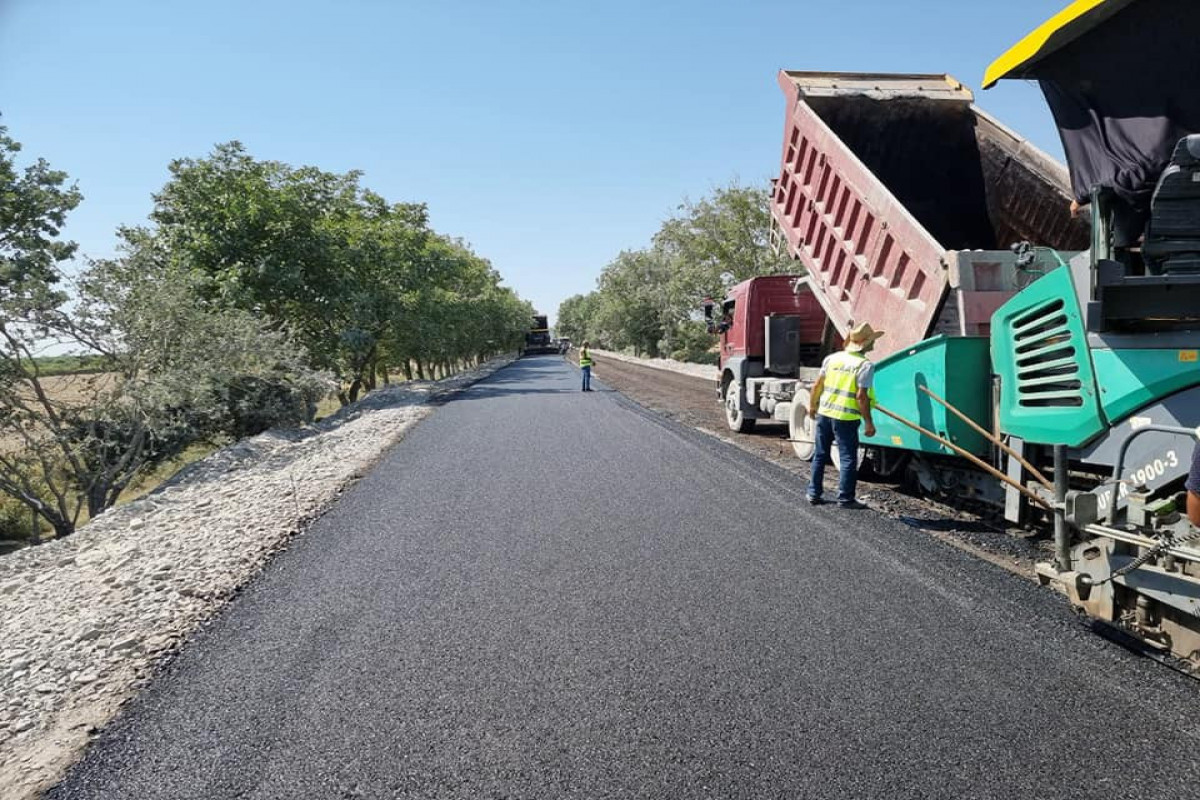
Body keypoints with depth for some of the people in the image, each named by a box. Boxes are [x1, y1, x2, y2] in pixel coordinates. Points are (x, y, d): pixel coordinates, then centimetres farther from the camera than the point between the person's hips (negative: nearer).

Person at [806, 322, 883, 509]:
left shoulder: (832, 358, 7)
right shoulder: (865, 365, -10)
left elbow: (817, 386, 8)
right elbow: (861, 396, -15)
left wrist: (812, 406, 22)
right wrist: (869, 423, -9)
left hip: (824, 413, 6)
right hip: (846, 418, -6)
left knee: (820, 455, 16)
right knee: (848, 459, 5)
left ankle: (814, 493, 22)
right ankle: (845, 498, 7)